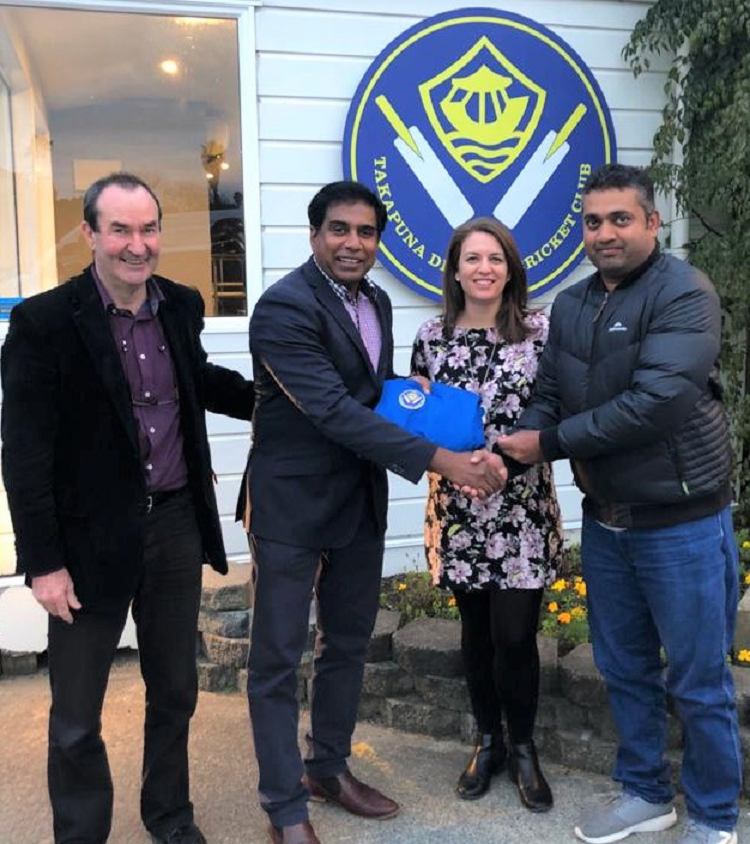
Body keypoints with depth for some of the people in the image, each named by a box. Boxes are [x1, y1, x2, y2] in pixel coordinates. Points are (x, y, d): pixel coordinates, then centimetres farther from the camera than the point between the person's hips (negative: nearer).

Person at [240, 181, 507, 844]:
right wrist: (441, 460, -30)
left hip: (361, 501, 8)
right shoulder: (285, 307, -19)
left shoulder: (376, 302, 7)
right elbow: (334, 410, -27)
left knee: (349, 643, 19)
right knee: (278, 659, 5)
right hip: (292, 504, -8)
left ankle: (329, 767, 39)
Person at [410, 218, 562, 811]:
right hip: (459, 506, 2)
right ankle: (487, 740, 33)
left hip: (522, 507, -2)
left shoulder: (540, 330, -3)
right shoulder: (433, 336, 4)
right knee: (476, 629, 13)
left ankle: (522, 748, 24)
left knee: (514, 634, -1)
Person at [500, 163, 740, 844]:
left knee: (699, 682, 8)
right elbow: (549, 397, 6)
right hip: (604, 520, 6)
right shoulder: (570, 306, 7)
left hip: (681, 522, -6)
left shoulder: (684, 294, -14)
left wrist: (550, 443, -19)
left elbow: (657, 402, -25)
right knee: (625, 668, 18)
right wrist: (516, 444, -16)